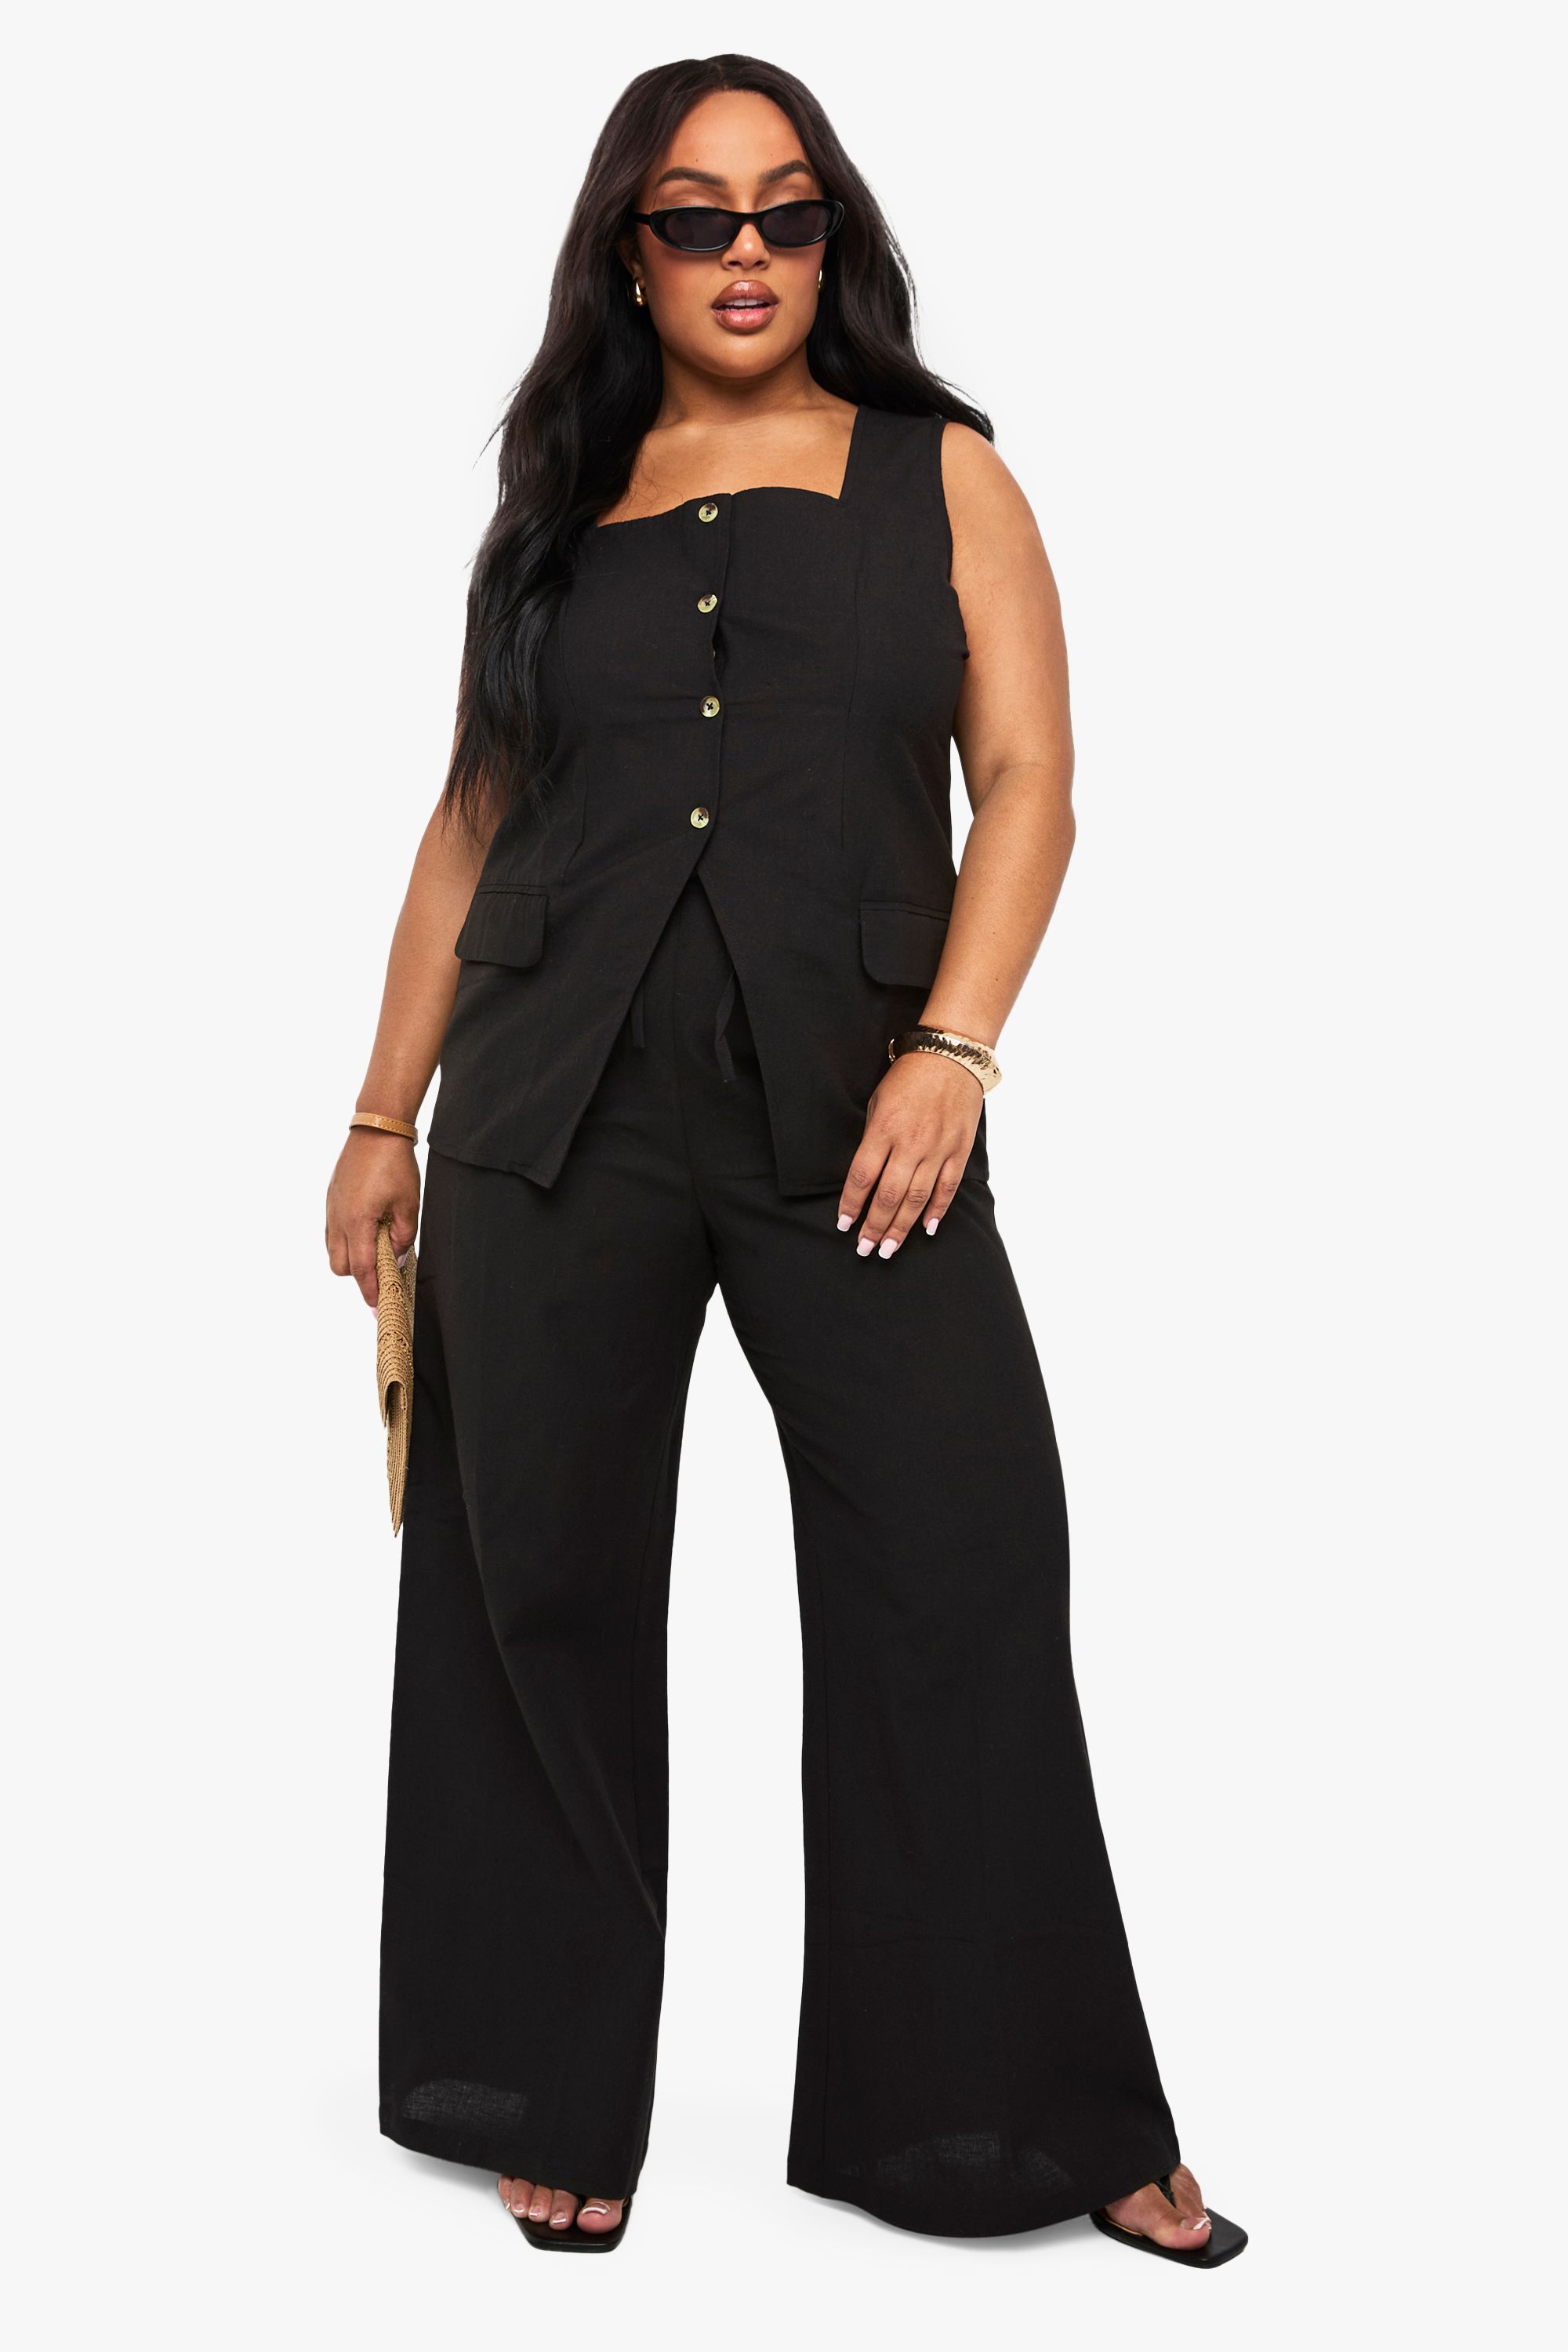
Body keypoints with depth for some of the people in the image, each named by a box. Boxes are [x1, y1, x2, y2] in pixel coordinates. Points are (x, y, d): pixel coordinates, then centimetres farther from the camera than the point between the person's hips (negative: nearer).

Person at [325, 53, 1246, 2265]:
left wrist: (952, 1044, -14)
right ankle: (558, 2101, 22)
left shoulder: (943, 478, 10)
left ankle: (1034, 2120, 9)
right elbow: (469, 825, 16)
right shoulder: (554, 508, 15)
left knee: (964, 1575, -6)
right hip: (557, 1115, 2)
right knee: (541, 1596, 5)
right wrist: (384, 1113, 12)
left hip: (850, 1103, -2)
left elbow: (1027, 782, 1)